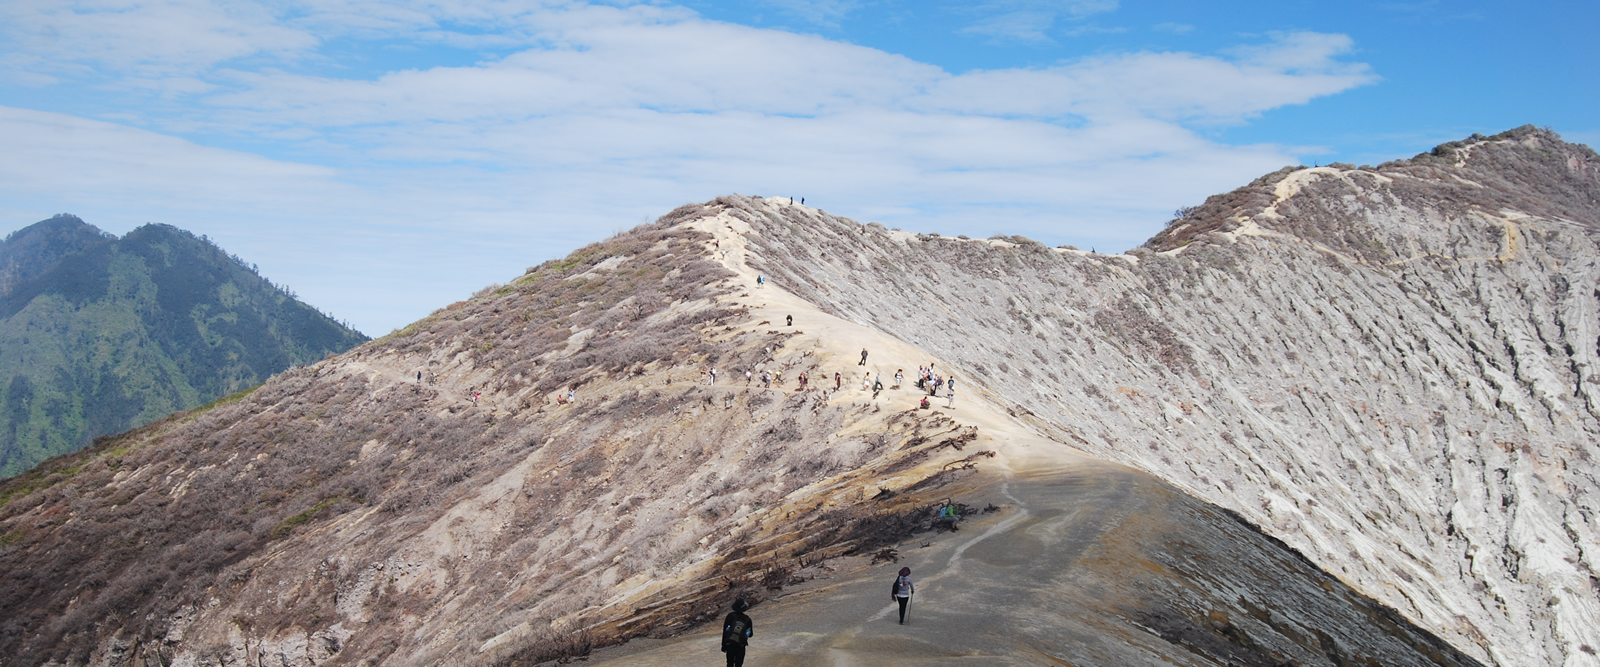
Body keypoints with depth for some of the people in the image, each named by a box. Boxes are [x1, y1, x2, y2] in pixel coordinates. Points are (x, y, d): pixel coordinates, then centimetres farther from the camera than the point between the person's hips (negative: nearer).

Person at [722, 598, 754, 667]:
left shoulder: (730, 616, -9)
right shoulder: (747, 619, -8)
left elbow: (725, 631, -7)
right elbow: (750, 634, 2)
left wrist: (723, 645, 1)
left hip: (729, 646, 0)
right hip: (741, 647, 0)